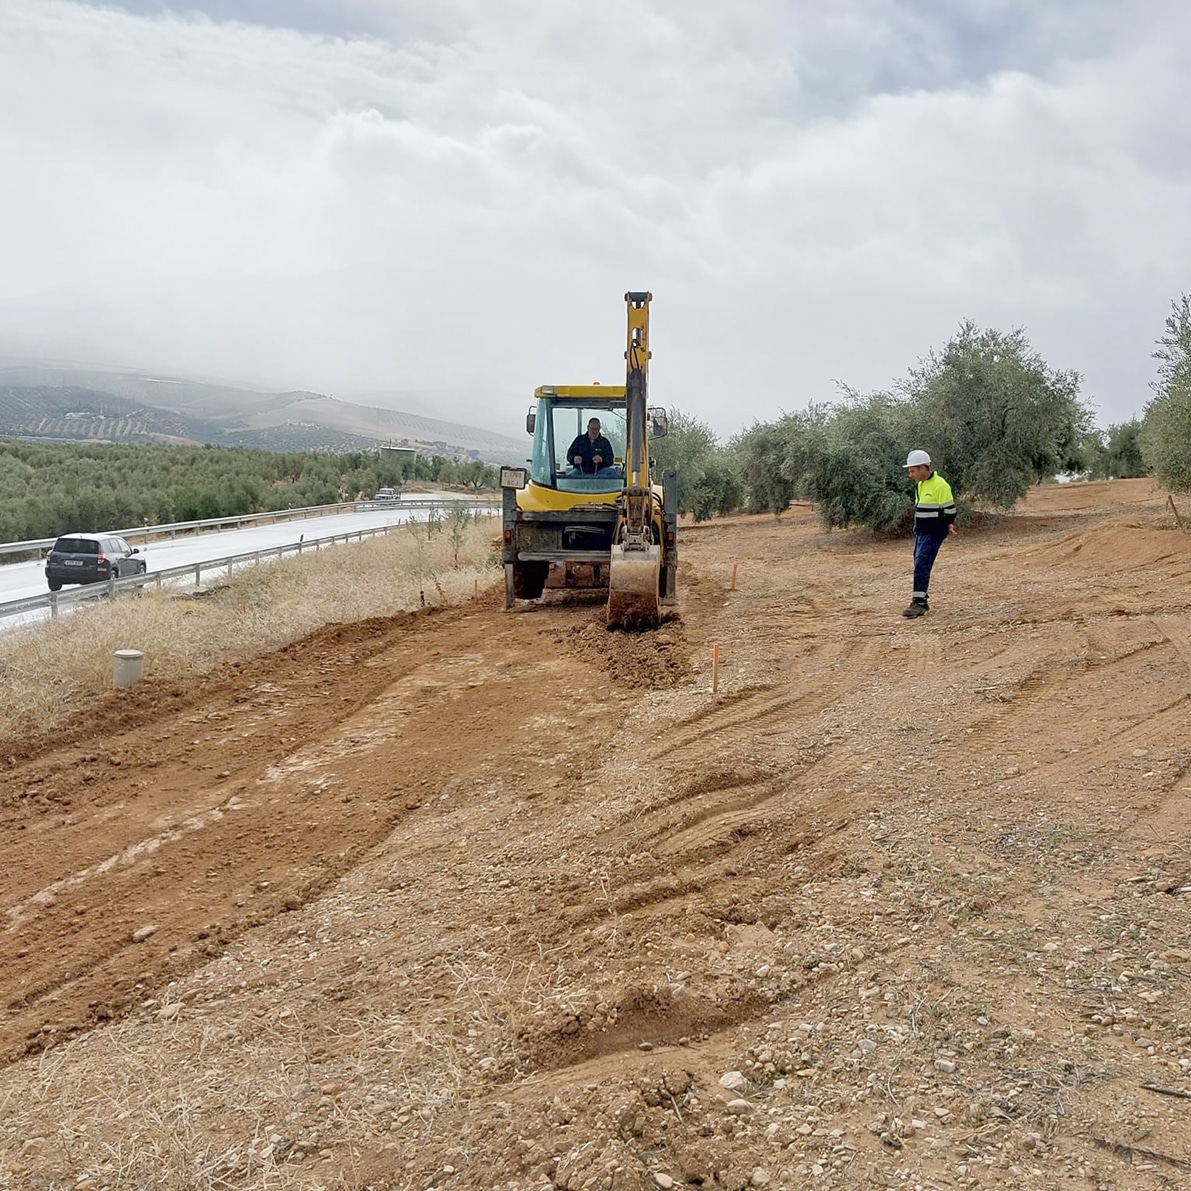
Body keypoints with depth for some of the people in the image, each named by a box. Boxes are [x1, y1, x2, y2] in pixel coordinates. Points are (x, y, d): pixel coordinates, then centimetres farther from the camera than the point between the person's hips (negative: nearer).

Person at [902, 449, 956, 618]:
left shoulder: (940, 485, -15)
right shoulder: (920, 484, 13)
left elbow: (949, 509, -11)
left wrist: (949, 525, -11)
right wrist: (918, 528, 16)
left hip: (934, 533, -9)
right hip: (920, 532, 9)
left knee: (922, 565, -16)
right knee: (919, 566, 11)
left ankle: (918, 603, -17)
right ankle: (921, 600, 21)